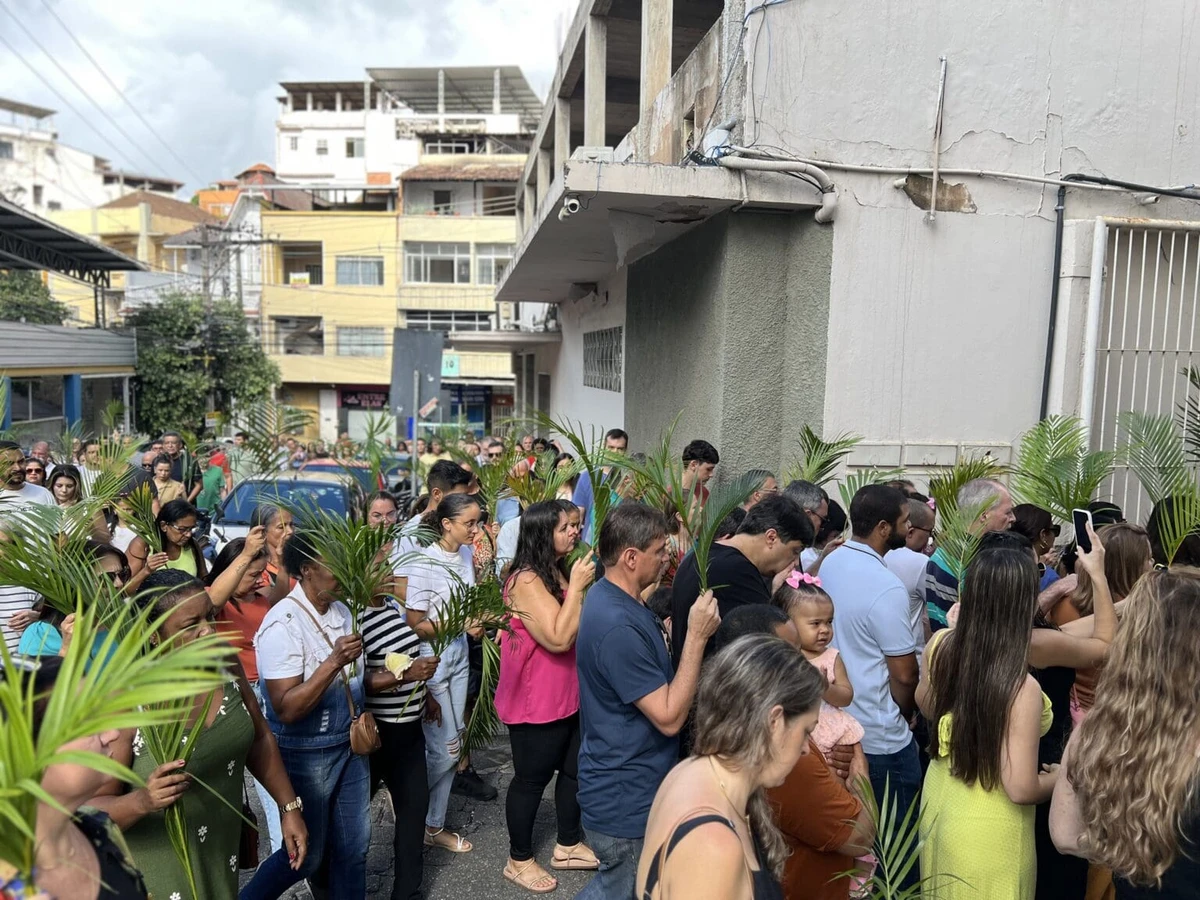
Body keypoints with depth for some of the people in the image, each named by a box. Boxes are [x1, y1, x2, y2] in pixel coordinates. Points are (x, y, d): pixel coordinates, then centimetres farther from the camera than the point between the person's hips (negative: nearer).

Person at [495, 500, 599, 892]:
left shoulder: (557, 572, 6)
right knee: (532, 777, 7)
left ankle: (568, 845, 38)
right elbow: (559, 639, -29)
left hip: (569, 693, 9)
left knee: (574, 768, 20)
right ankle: (519, 860, 26)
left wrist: (579, 585, 1)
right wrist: (577, 587, -25)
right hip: (537, 700, -9)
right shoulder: (527, 581, -23)